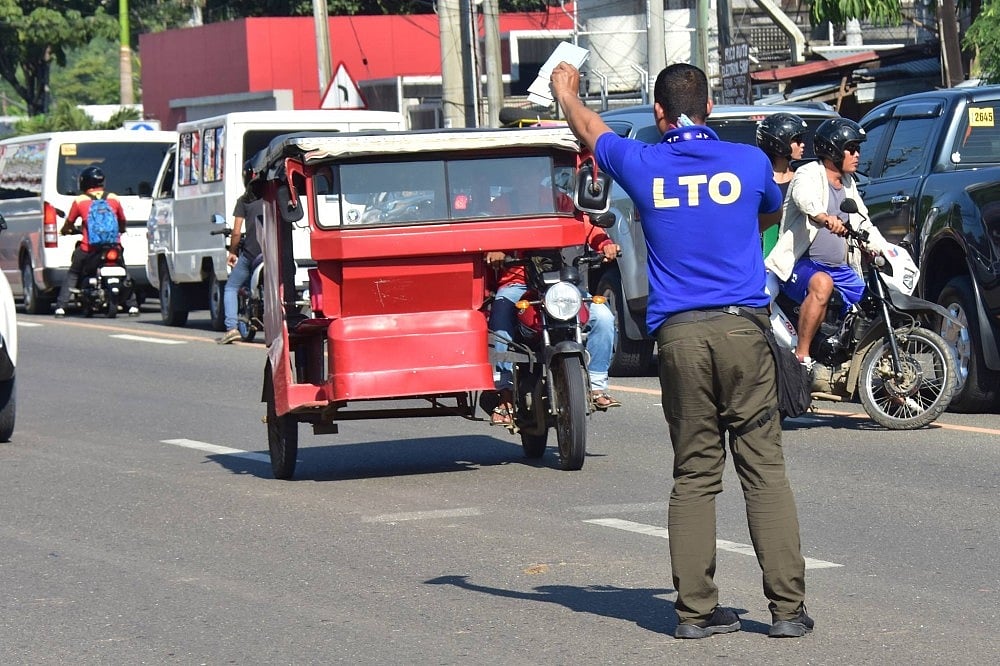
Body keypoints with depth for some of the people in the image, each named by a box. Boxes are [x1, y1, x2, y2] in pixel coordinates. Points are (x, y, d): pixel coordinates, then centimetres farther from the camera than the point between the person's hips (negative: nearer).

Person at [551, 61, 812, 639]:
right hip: (743, 329, -1)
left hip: (679, 334, 1)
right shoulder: (749, 162, 4)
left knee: (694, 475, 6)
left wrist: (565, 91, 47)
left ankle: (696, 608, 5)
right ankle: (788, 606, -2)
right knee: (765, 470, 0)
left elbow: (590, 128, 25)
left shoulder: (643, 166, 3)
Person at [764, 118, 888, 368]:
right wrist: (825, 218, -54)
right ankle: (801, 356, -34)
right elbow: (805, 199, -32)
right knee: (822, 284, -38)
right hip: (801, 264, -8)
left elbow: (863, 223, 23)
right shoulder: (808, 175, -9)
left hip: (839, 268, 8)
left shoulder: (849, 184, 18)